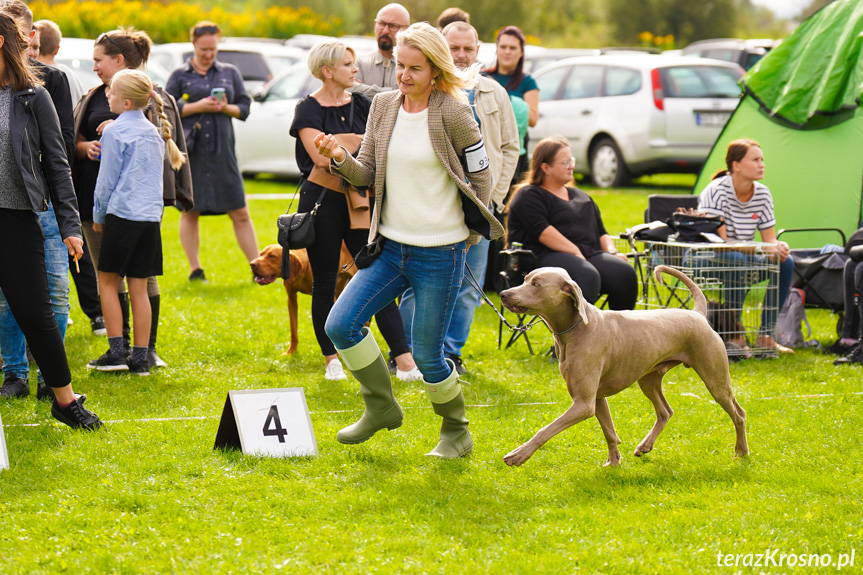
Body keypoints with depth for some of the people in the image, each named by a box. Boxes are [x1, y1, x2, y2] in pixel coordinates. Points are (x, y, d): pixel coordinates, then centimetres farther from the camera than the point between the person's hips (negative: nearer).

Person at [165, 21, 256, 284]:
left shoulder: (230, 73, 13)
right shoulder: (180, 75, 7)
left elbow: (245, 107, 11)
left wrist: (226, 108, -10)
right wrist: (197, 107, -12)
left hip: (222, 151, 1)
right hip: (190, 151, -1)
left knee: (240, 213, -1)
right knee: (190, 211, 4)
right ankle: (195, 270, 13)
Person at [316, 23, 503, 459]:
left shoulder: (452, 114, -12)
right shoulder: (383, 107, 4)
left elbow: (481, 174, -2)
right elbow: (367, 174, 6)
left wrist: (469, 232, 4)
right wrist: (340, 159, -15)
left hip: (439, 254, -5)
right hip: (391, 247, 6)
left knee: (427, 355, 1)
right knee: (340, 325, -6)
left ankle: (457, 433, 25)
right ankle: (381, 407, 15)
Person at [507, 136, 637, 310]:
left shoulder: (582, 197, 30)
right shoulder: (528, 196, 6)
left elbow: (601, 232, 29)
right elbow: (543, 231, -9)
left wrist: (612, 251, 7)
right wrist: (575, 252, -18)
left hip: (590, 254, 7)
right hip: (547, 255, -6)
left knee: (625, 273, -24)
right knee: (587, 276, -38)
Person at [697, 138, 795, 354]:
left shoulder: (762, 194, -1)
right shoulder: (717, 191, -21)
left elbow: (770, 239, 1)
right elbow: (719, 242, -26)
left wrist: (778, 247, -25)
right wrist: (763, 248, -35)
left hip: (743, 259, 7)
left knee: (786, 263, -16)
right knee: (737, 260, -38)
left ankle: (765, 336, -12)